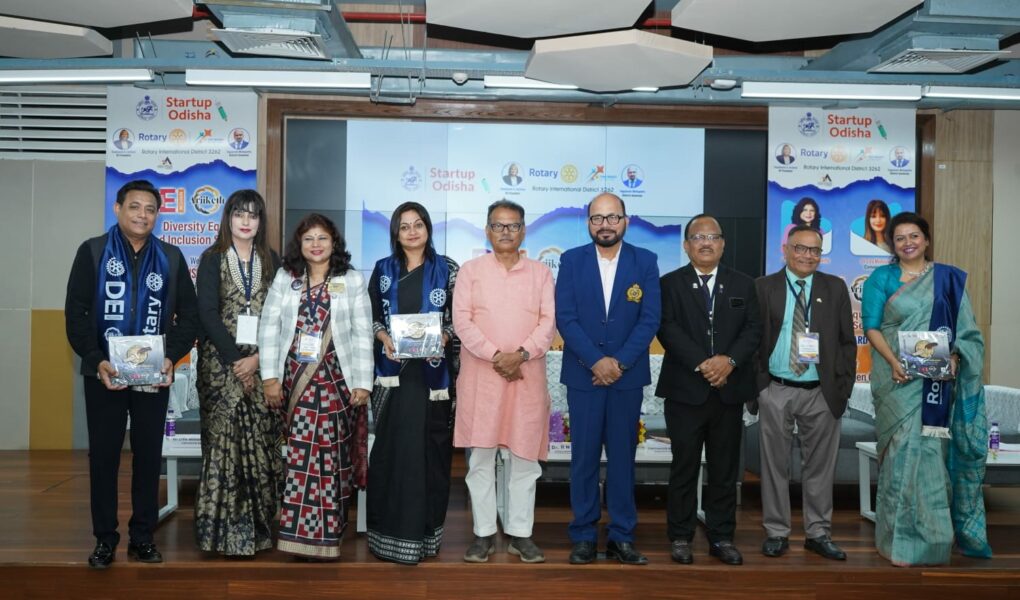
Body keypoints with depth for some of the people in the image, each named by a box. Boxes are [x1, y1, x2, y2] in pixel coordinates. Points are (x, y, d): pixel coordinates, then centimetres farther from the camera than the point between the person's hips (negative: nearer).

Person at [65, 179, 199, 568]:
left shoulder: (171, 258, 7)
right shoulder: (92, 252, 2)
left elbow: (188, 314, 6)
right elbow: (75, 313, -2)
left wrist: (172, 357, -9)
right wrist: (96, 360, -14)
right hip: (104, 373, -1)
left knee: (149, 455, 6)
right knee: (103, 455, 5)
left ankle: (142, 537, 16)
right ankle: (105, 539, 15)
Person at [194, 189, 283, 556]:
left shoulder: (272, 262, 11)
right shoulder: (213, 259, 5)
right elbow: (207, 312, -4)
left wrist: (257, 358, -9)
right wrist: (235, 360, -11)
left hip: (262, 365, 2)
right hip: (222, 363, -2)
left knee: (263, 444, 0)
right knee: (224, 442, -4)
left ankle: (260, 526, 8)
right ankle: (224, 528, 3)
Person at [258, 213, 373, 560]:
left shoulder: (352, 281, 4)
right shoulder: (285, 278, 9)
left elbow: (362, 334, 1)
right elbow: (269, 327, 4)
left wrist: (362, 383, -5)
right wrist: (270, 376, -3)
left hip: (335, 380, -1)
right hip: (295, 380, 2)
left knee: (329, 454, -4)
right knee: (300, 454, 2)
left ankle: (324, 535, 4)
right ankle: (301, 533, 13)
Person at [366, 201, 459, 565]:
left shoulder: (446, 269, 5)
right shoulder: (383, 270, 10)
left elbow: (458, 317, 3)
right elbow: (371, 316, 9)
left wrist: (443, 338, -15)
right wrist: (384, 337, -10)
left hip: (432, 372, -1)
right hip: (393, 371, 1)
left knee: (428, 449, 1)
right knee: (391, 448, 0)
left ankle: (423, 532, 11)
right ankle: (389, 531, 9)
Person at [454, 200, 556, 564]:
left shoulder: (540, 273, 11)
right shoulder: (471, 270, 7)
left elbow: (548, 321, 1)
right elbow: (462, 320, -3)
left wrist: (521, 354, -14)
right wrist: (495, 356, -13)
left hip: (528, 375, 1)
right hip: (481, 375, -1)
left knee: (525, 457, 4)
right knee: (480, 458, 1)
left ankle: (520, 533, 14)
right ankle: (484, 534, 11)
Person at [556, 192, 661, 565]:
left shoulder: (645, 261, 2)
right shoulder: (571, 260, 1)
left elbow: (650, 319, -4)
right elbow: (565, 318, -5)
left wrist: (620, 362, -13)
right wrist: (596, 362, -14)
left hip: (628, 375, 1)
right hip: (583, 374, 0)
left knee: (622, 456, 7)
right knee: (584, 457, 5)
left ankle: (621, 537, 15)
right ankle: (583, 536, 14)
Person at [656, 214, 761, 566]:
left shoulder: (743, 284, 12)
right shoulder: (671, 284, 3)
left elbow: (753, 329, 3)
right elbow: (667, 329, -9)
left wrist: (730, 360, -14)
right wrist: (701, 364, -18)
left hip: (730, 390, 3)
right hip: (686, 391, -2)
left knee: (725, 468, 8)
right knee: (684, 467, 4)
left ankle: (722, 537, 18)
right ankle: (680, 537, 14)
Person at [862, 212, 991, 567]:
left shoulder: (949, 279, 9)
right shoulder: (881, 278, 5)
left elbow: (966, 329, 7)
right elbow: (871, 326, -2)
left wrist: (954, 357, -12)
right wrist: (893, 361, -16)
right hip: (897, 378, -1)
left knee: (932, 450, 2)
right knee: (902, 450, -4)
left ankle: (932, 533, 16)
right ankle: (901, 537, 4)